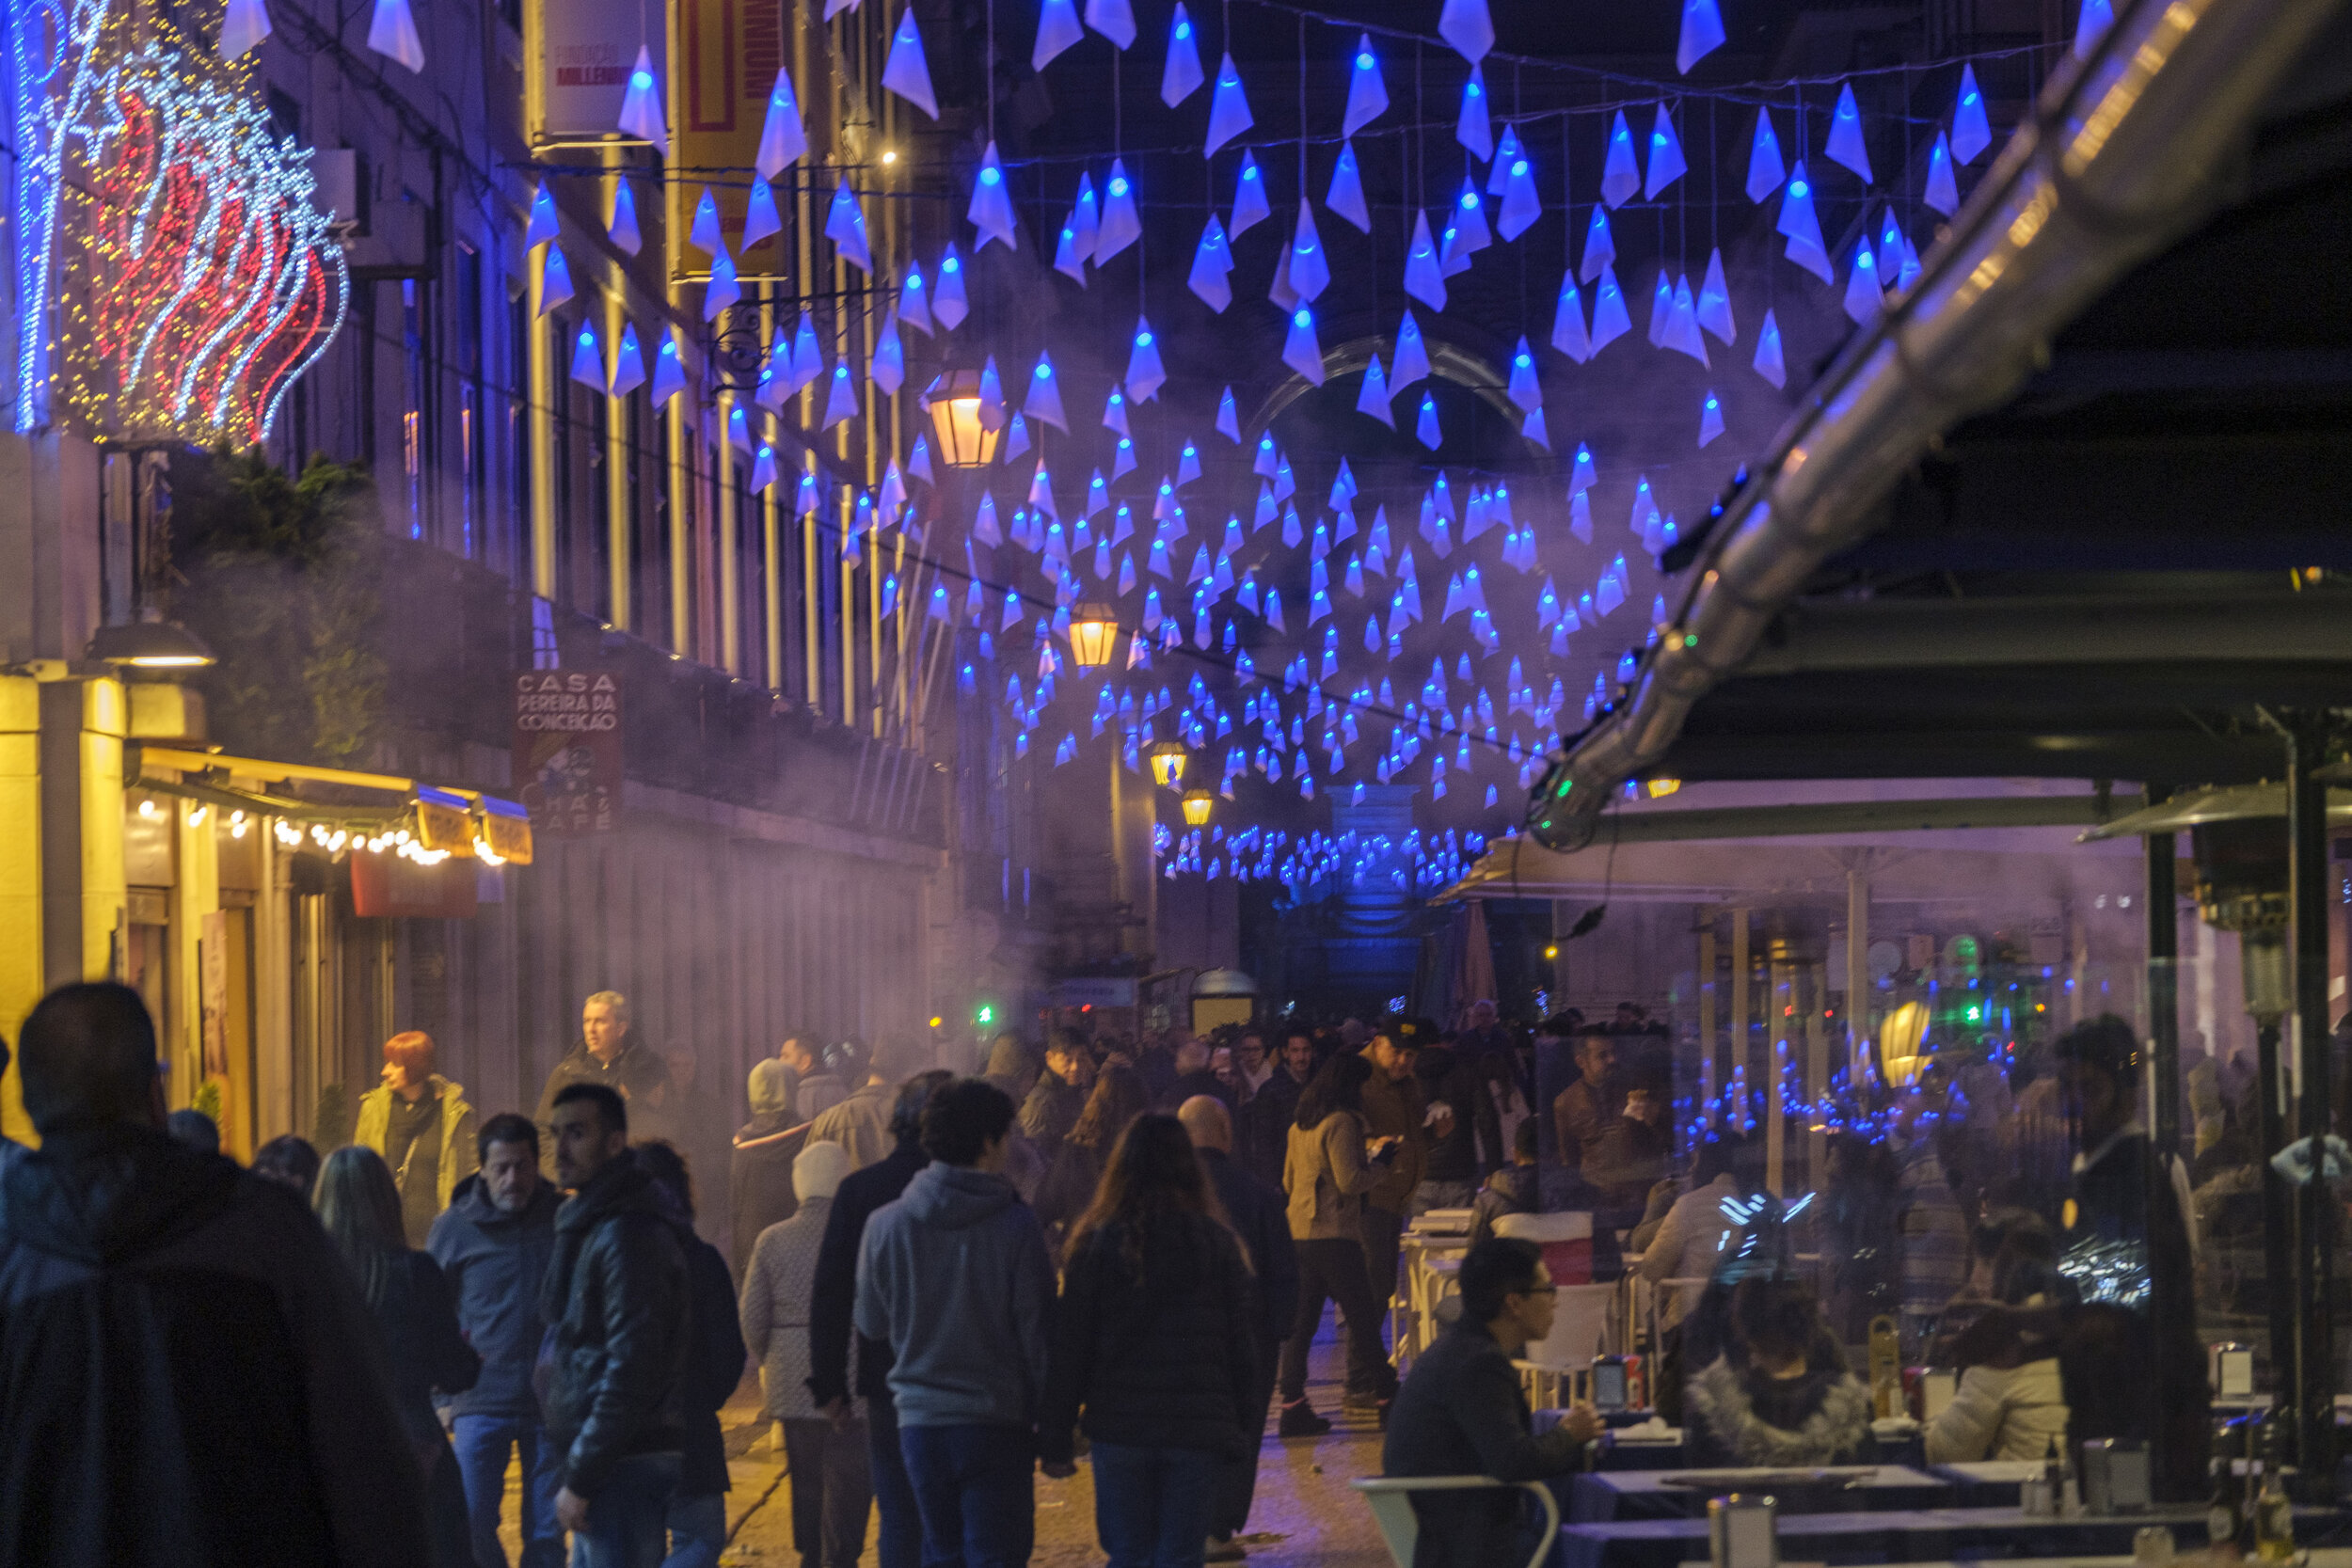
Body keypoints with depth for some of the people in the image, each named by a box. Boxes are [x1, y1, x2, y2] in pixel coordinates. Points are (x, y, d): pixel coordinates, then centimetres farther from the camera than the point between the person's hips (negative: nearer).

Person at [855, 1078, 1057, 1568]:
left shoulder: (885, 1224, -1)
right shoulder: (1017, 1225, -10)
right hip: (996, 1424, -3)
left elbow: (871, 1323, 11)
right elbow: (1039, 1335, -8)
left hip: (919, 1421, 3)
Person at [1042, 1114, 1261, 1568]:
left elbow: (1069, 1349, -2)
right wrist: (1246, 1427, 11)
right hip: (1197, 1429, 0)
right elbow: (1243, 1343, 2)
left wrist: (1054, 1440, 2)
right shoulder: (1217, 1242, 0)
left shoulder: (1095, 1244, -3)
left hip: (1118, 1427, 0)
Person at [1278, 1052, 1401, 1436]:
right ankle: (1377, 1388, 7)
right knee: (1362, 1315, 2)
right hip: (1334, 1233, -8)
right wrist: (1380, 1161, 0)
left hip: (1299, 1229, 8)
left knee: (1301, 1321, 7)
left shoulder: (1300, 1125, 15)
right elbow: (1350, 1181, -17)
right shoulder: (1341, 1123, -11)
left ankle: (1292, 1405, 4)